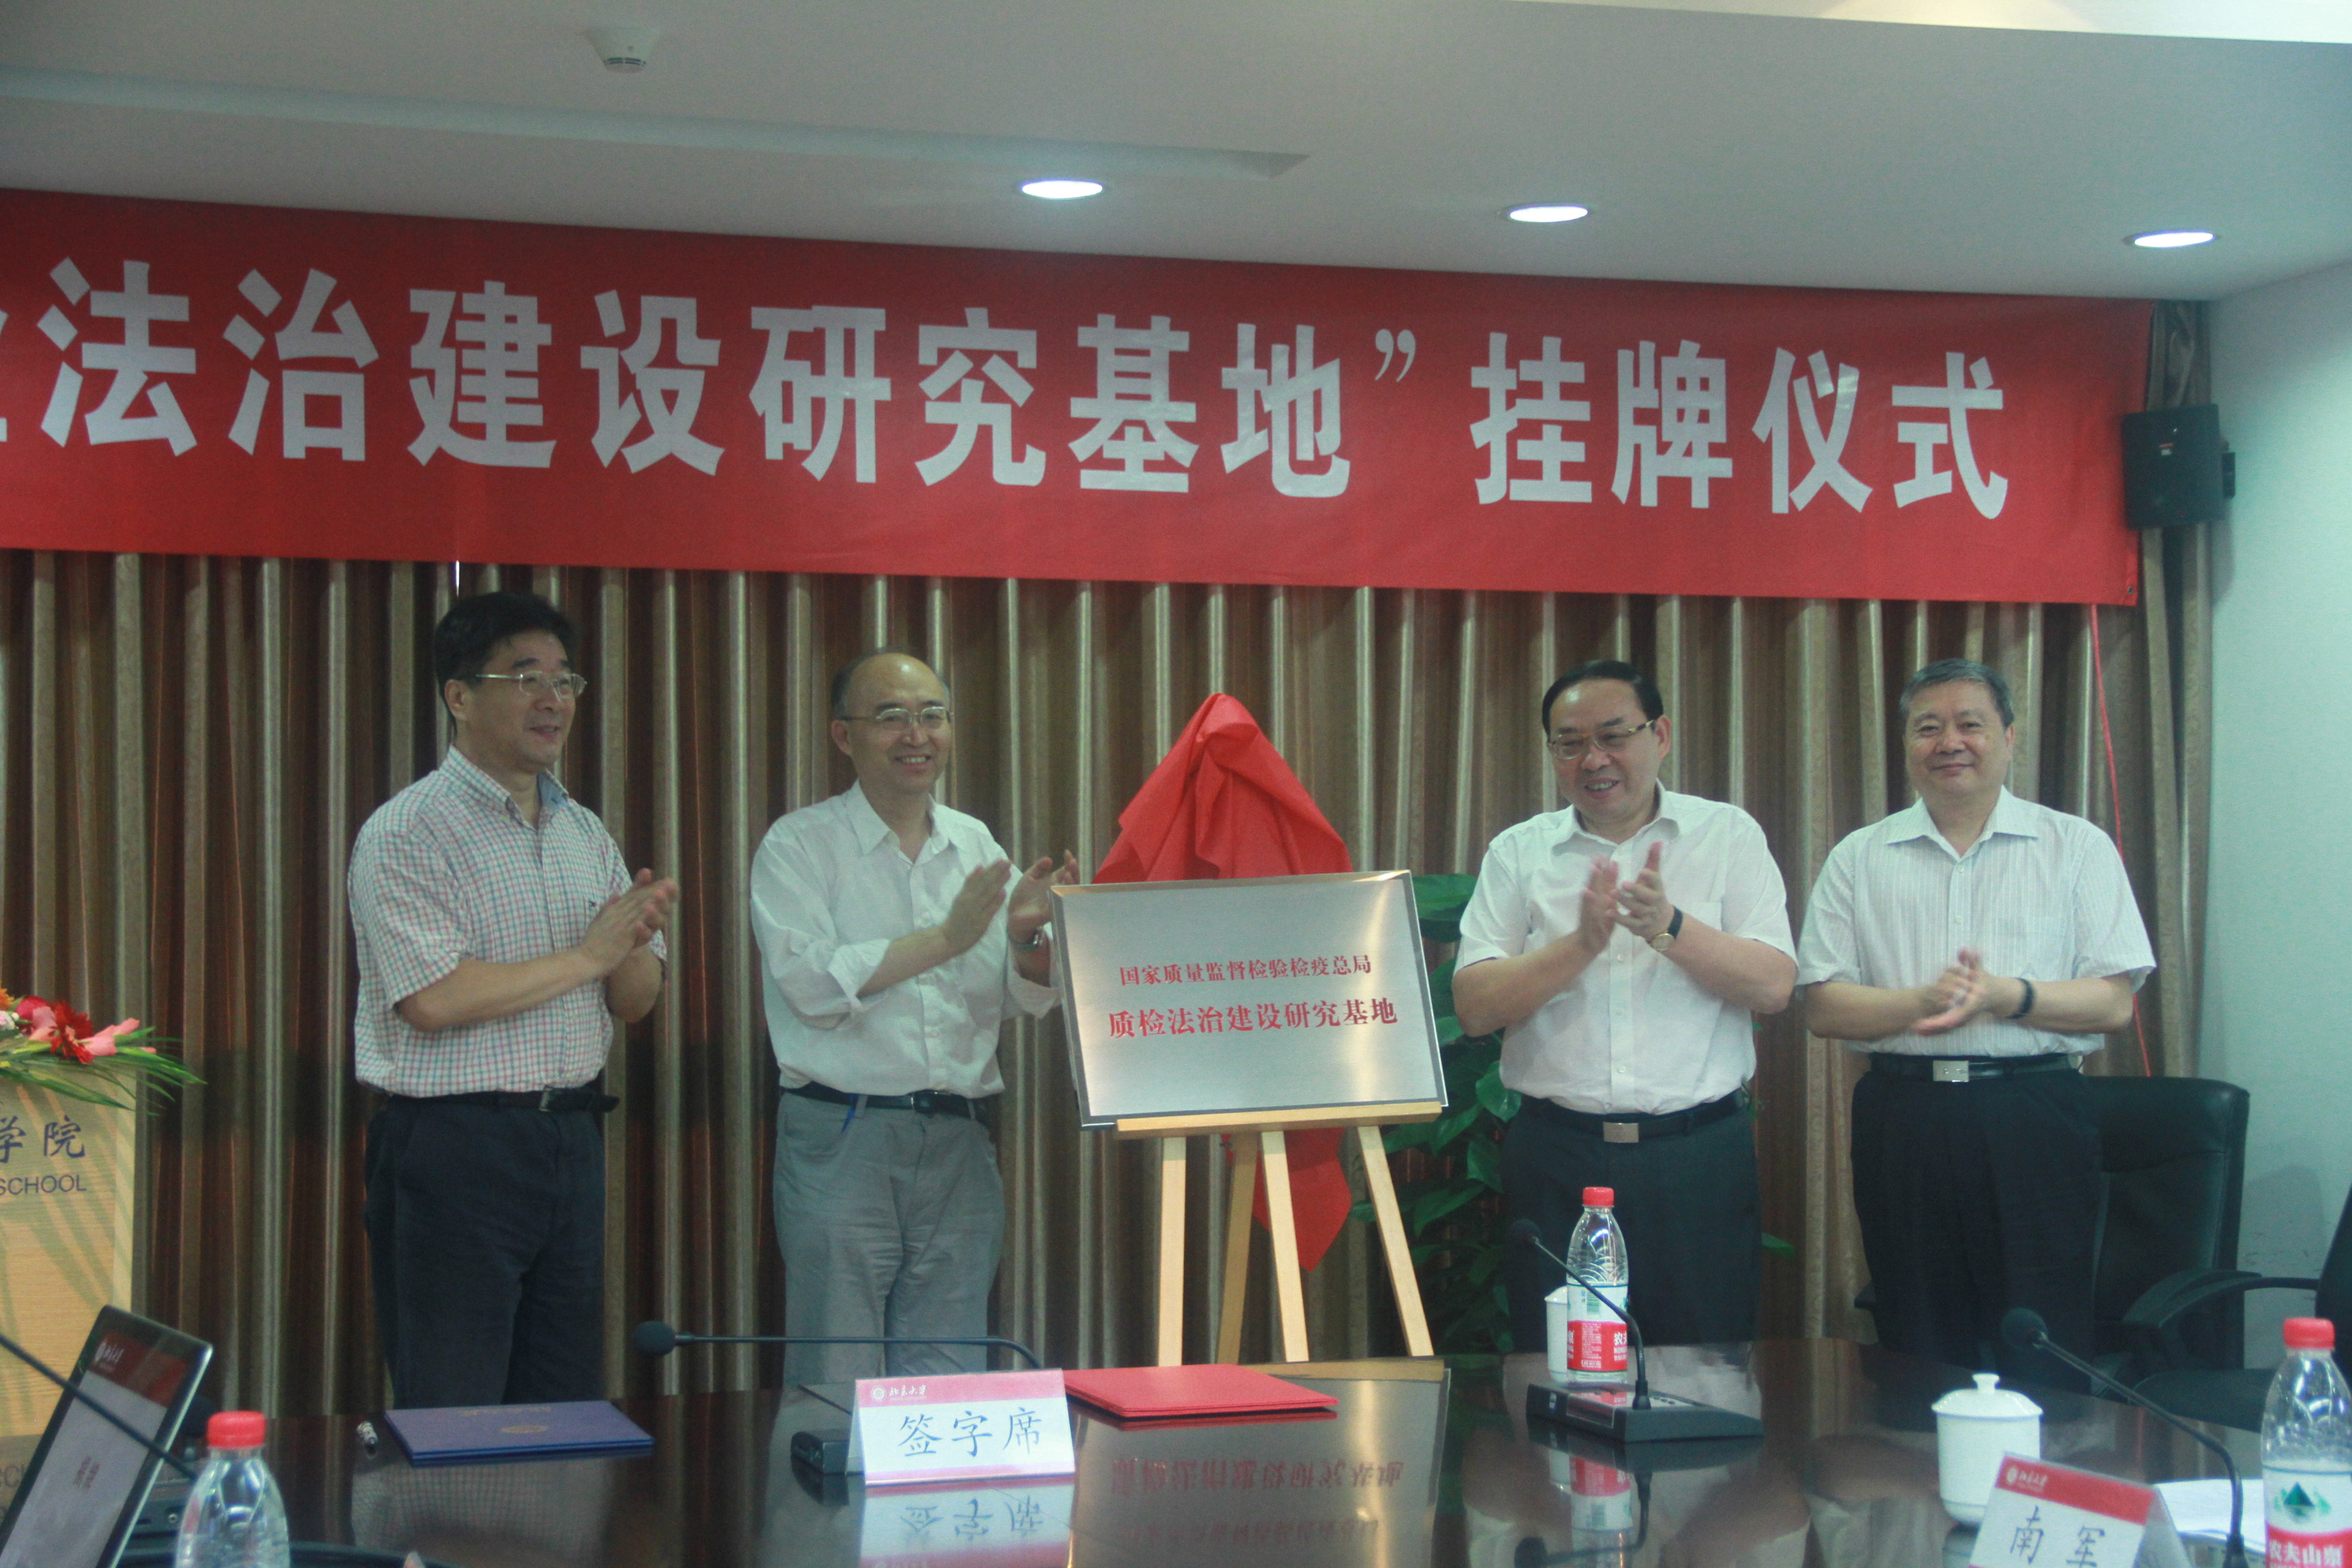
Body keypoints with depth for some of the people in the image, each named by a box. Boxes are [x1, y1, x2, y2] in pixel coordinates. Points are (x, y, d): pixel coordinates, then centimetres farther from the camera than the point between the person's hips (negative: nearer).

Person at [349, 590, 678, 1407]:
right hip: (455, 1148, -7)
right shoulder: (407, 834, -9)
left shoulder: (585, 833, 13)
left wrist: (637, 937, -9)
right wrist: (587, 955, -13)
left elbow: (633, 1001, 15)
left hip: (570, 1144, 7)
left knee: (569, 1410, 12)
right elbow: (432, 1000, -21)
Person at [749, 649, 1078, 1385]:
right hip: (841, 1139, -4)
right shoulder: (799, 846, -1)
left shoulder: (976, 846, 13)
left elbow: (1028, 1000, 11)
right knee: (837, 1388, -2)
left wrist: (1027, 937, -11)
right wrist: (945, 938, -16)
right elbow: (810, 983, -14)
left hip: (960, 1144, 5)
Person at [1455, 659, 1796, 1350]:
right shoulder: (1518, 853, 7)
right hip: (1557, 1160, 1)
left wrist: (1670, 926, -17)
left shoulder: (1728, 835, 6)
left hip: (1699, 1155, 0)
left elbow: (1773, 985, -3)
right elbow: (1474, 1005, -2)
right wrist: (1582, 942, -15)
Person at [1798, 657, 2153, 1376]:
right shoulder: (1859, 859, 10)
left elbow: (2113, 1004, 0)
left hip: (2034, 1119, -2)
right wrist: (1920, 1003, -14)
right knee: (1916, 1351, 6)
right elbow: (1822, 1007, 4)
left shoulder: (2076, 848, 6)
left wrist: (2006, 995, -17)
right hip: (1903, 1120, 2)